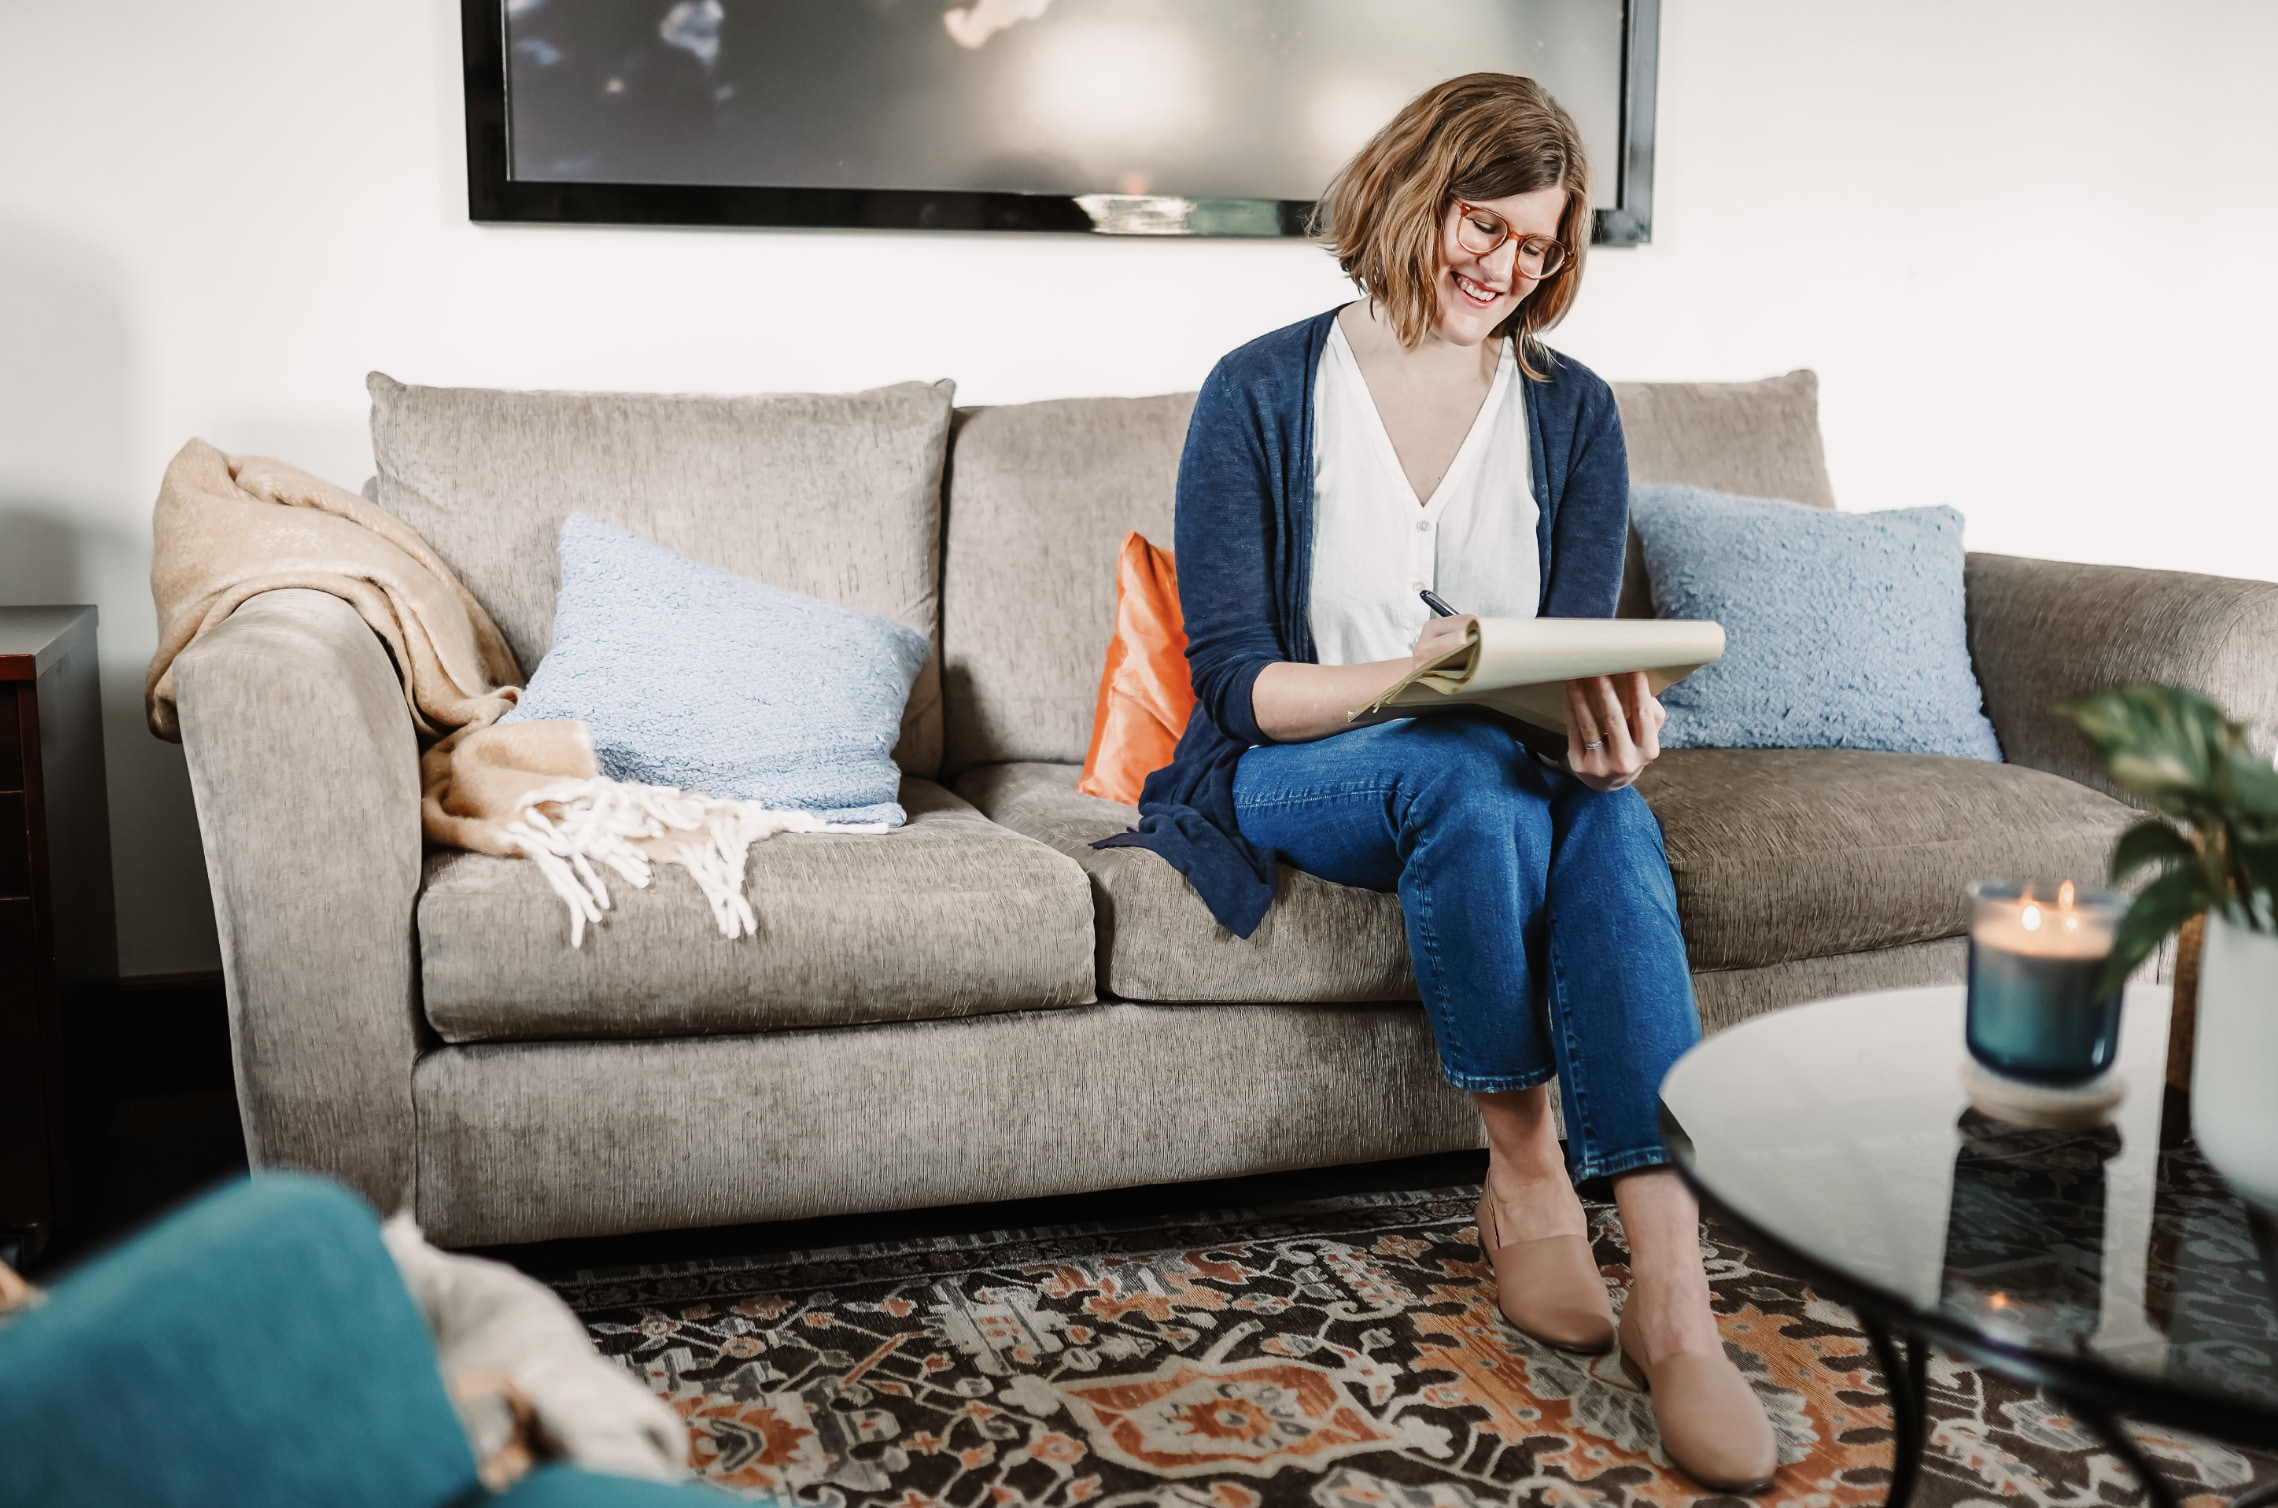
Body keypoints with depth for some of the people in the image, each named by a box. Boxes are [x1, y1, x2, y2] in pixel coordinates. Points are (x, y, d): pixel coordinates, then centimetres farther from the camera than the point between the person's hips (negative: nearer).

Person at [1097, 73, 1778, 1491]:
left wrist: (1614, 718, -25)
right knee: (1473, 773, -37)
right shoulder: (1262, 395, -4)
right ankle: (1521, 1168, -20)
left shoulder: (1573, 411, 6)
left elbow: (1582, 665, 0)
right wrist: (1402, 680, -30)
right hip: (1293, 775, -2)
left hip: (1500, 774, 3)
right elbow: (1235, 680, -10)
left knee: (1611, 810, -33)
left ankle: (1673, 1292, -40)